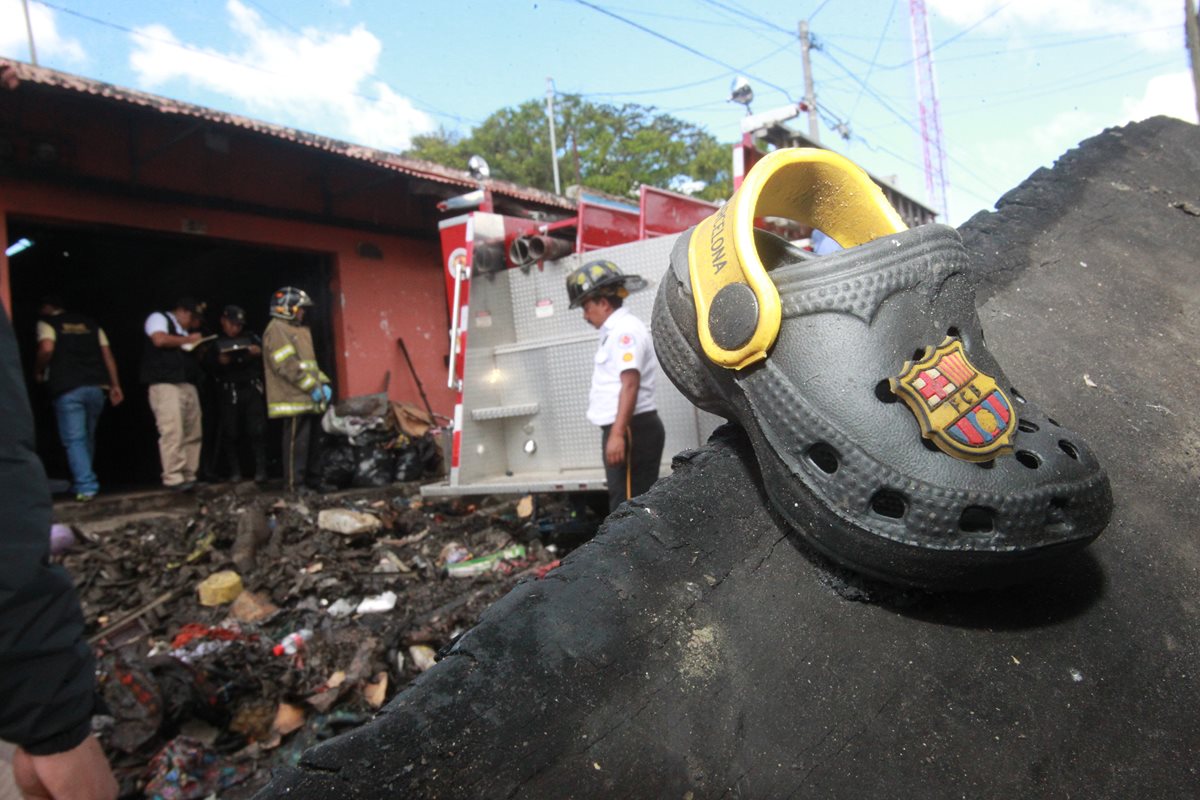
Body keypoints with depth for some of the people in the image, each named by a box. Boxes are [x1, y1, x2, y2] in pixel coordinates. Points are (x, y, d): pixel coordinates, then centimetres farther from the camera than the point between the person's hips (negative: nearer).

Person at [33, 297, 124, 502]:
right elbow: (107, 354, 11)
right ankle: (86, 480, 21)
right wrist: (115, 385, 11)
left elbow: (47, 348, -13)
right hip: (96, 386, 4)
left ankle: (86, 487, -10)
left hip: (68, 389, -4)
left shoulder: (46, 323, 6)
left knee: (74, 439, -2)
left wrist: (38, 372, 4)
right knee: (88, 437, 16)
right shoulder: (90, 323, 19)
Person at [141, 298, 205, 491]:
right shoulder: (158, 318, 7)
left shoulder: (184, 331, 28)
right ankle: (173, 478, -17)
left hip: (188, 386, 8)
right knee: (173, 433, -16)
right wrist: (188, 340, -1)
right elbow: (160, 340, -12)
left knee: (192, 434, 3)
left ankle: (188, 476, 6)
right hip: (166, 385, -8)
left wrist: (198, 346, 11)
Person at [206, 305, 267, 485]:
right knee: (230, 433, 0)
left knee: (257, 430, -8)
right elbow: (209, 369, 2)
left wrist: (260, 353, -12)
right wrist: (220, 363, -17)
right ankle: (235, 471, 9)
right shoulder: (216, 343, 10)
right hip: (229, 393, 1)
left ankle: (260, 470, -7)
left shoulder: (251, 338, 11)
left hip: (252, 389, 0)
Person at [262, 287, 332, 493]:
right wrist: (313, 387, -18)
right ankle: (294, 485, -2)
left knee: (313, 440, 13)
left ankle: (313, 478, 22)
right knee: (297, 443, -7)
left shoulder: (299, 330, 22)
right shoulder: (277, 330, -8)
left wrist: (323, 383, 9)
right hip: (294, 399, -10)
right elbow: (288, 365, -18)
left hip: (307, 398, 10)